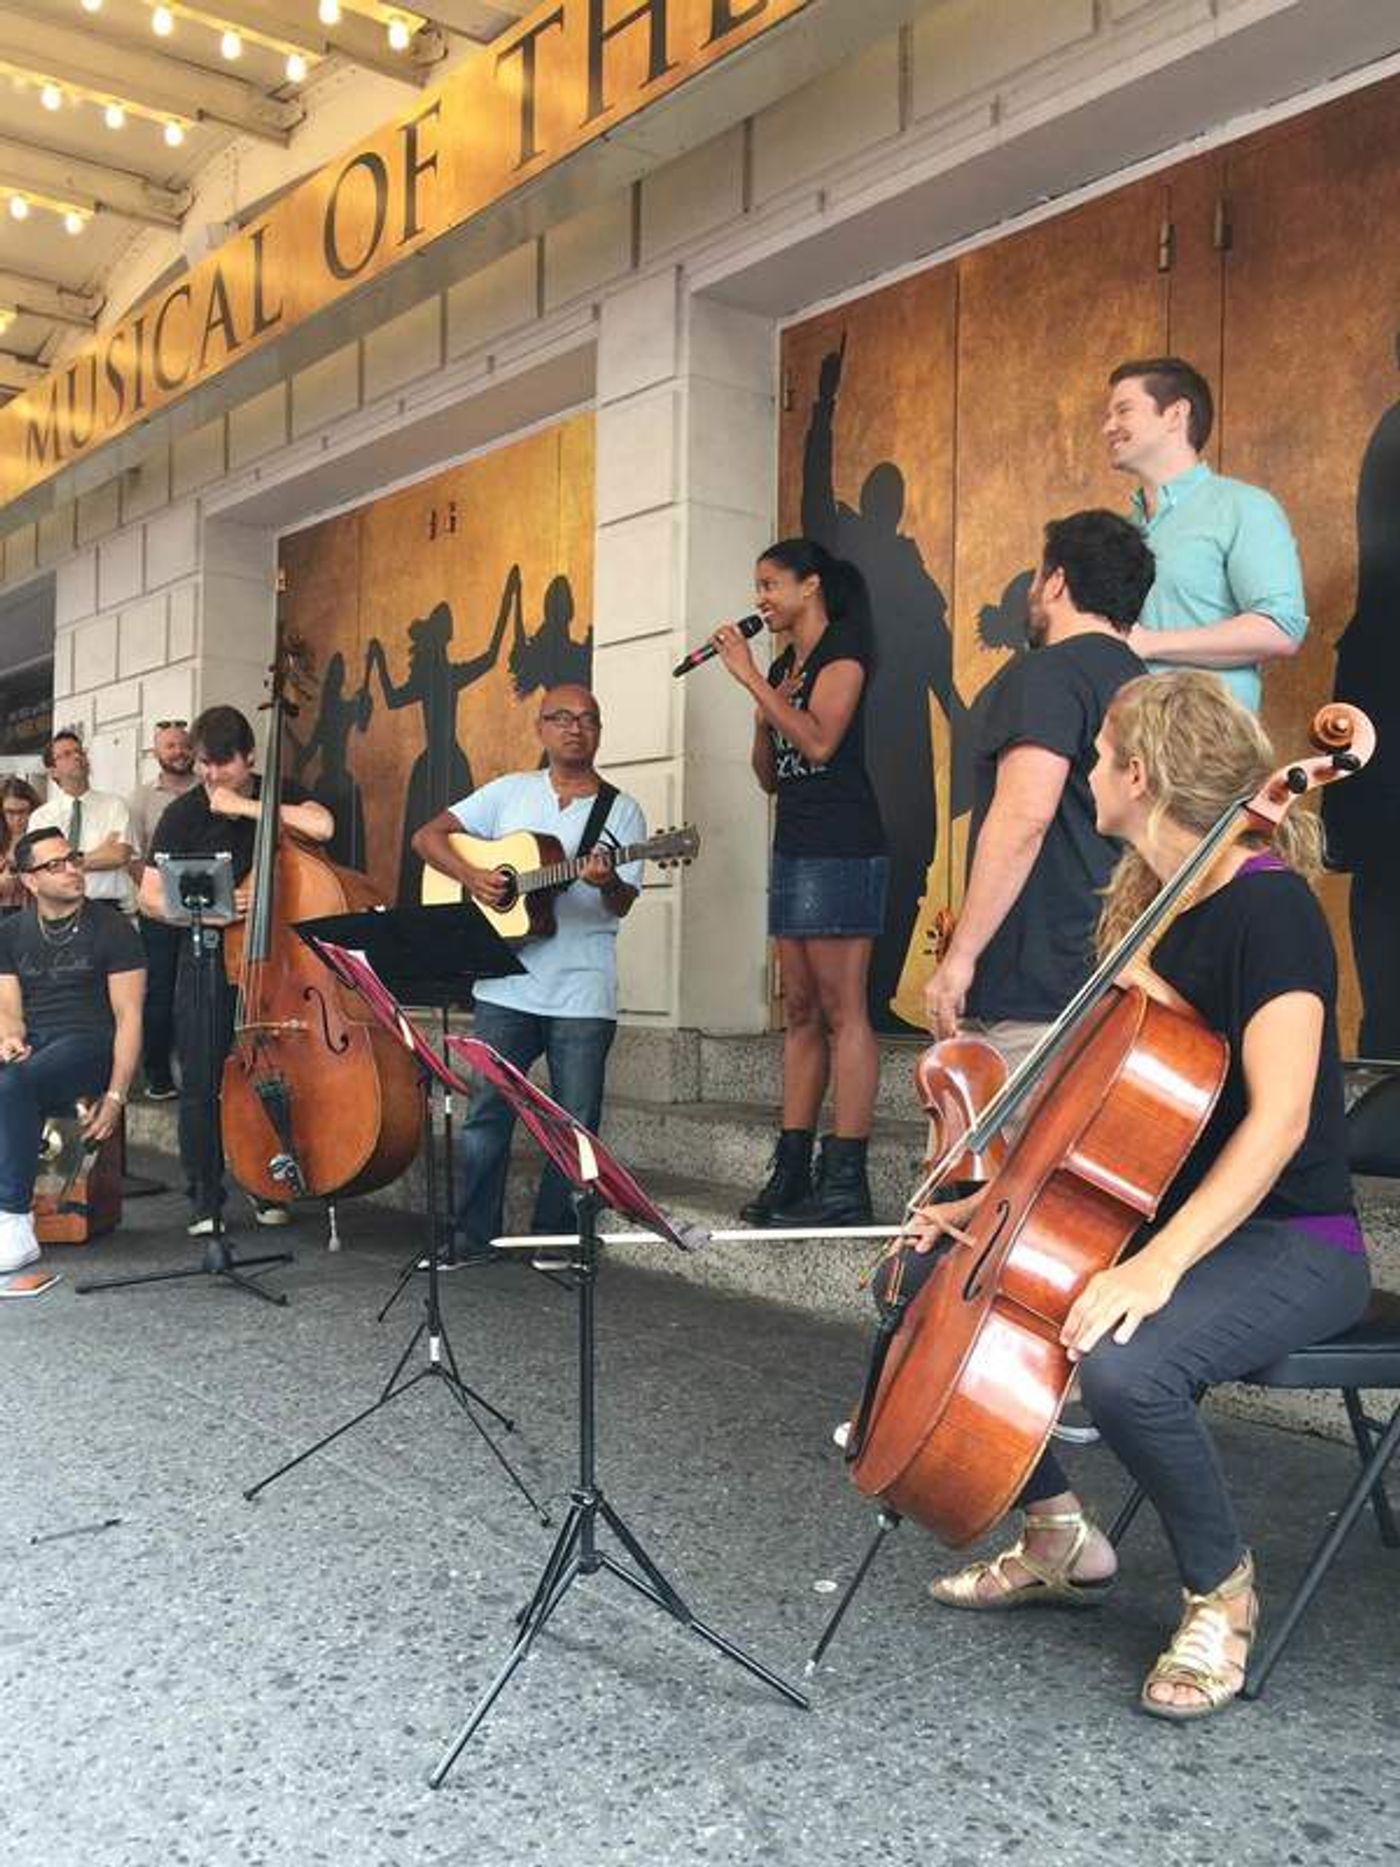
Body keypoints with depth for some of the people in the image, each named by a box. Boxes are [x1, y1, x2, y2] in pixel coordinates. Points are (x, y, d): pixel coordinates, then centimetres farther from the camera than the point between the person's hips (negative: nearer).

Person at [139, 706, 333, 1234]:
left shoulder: (277, 795, 1)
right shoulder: (183, 815, -3)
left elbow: (321, 826, -21)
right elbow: (150, 898, -6)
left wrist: (244, 806, -18)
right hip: (207, 958, -1)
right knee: (202, 1081, -3)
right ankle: (204, 1199, 10)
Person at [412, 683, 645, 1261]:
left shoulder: (621, 811, 6)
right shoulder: (510, 792, 10)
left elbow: (623, 904, -2)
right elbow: (427, 835, 7)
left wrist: (607, 882, -25)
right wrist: (471, 876, -10)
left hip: (583, 992, 0)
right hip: (504, 986, 1)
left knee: (575, 1123, 3)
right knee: (486, 1112, 3)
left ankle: (553, 1237, 17)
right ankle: (473, 1236, 15)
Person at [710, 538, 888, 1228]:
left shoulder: (843, 648, -4)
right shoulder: (785, 665, 20)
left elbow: (819, 740, -19)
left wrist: (750, 676, -13)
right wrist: (763, 712, 2)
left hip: (841, 851, -9)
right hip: (794, 848, 9)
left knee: (842, 1011, -10)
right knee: (801, 1013, 8)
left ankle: (846, 1184, -8)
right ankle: (791, 1173, 12)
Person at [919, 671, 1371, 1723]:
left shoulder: (1267, 905, -18)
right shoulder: (1152, 903, 9)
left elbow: (1278, 1116, -27)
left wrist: (1163, 1262, -36)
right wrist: (992, 1202, 3)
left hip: (1287, 1244, -9)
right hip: (1159, 1217, 9)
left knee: (1125, 1365, -36)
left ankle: (1222, 1592, -4)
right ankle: (1062, 1537, 16)